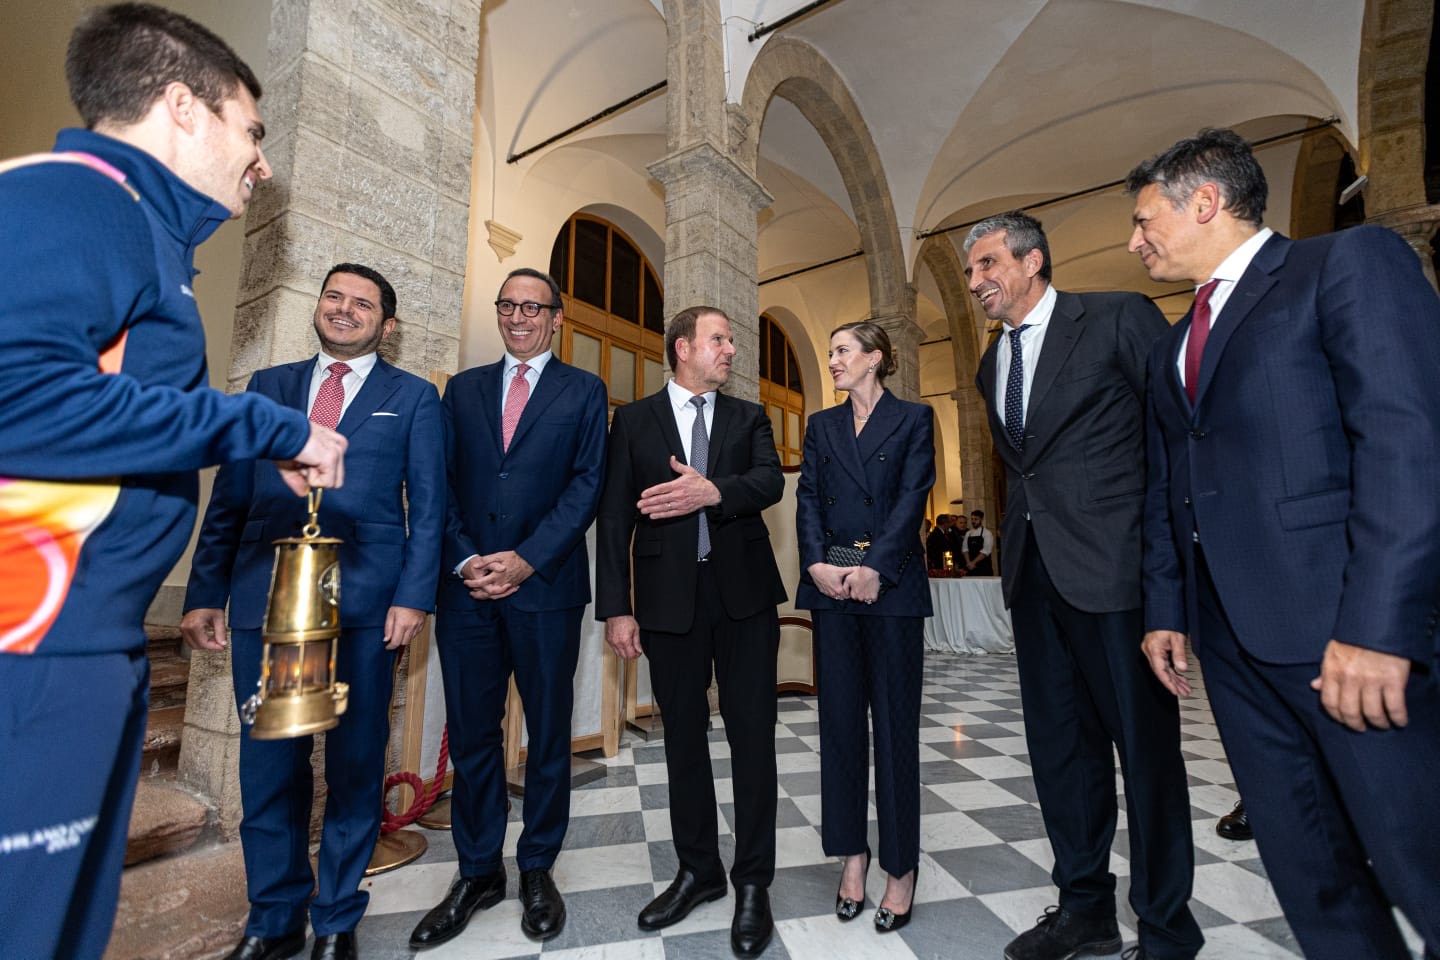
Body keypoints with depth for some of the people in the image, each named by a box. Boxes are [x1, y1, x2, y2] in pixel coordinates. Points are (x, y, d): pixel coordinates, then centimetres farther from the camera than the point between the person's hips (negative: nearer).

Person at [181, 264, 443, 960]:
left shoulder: (413, 397, 7)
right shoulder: (267, 387, 16)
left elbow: (427, 507, 0)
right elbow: (229, 499, 13)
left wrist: (412, 597, -9)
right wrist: (205, 593, 5)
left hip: (363, 604, -2)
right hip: (263, 600, 3)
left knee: (354, 764, 8)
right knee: (269, 765, 12)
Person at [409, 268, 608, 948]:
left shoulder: (583, 391, 6)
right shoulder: (463, 388, 15)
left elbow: (587, 483, -4)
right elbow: (439, 483, 8)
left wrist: (526, 559, -13)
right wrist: (463, 560, -7)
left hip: (546, 586, -2)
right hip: (466, 587, 3)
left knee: (548, 733, 9)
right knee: (471, 734, 11)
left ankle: (537, 870, 29)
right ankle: (478, 872, 30)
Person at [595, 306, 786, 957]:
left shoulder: (749, 417, 10)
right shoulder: (633, 420, 5)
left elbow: (771, 481, -8)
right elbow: (614, 518, 0)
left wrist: (712, 491, -27)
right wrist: (617, 608, -6)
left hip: (743, 594, 1)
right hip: (669, 599, 0)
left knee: (752, 734, 5)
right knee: (683, 736, 13)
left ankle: (753, 881, 23)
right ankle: (699, 870, 33)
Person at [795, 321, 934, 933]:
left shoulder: (913, 419, 5)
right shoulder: (821, 425, 15)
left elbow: (912, 498, -6)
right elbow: (807, 498, 6)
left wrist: (874, 568, -16)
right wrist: (817, 563, -10)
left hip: (889, 584, -3)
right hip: (831, 585, 4)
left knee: (895, 722, 4)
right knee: (840, 720, 9)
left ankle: (901, 867, 20)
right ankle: (852, 853, 25)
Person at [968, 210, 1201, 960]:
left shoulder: (1117, 319, -3)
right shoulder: (991, 365, 16)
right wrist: (1018, 543, 13)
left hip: (1114, 562, -6)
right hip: (1034, 571, 7)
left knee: (1145, 745, 6)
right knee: (1060, 743, 14)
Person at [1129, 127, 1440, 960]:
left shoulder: (1350, 262, -1)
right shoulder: (1172, 349, 20)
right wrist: (1165, 608, 12)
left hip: (1350, 628, -6)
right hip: (1233, 633, 7)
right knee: (1307, 868, 14)